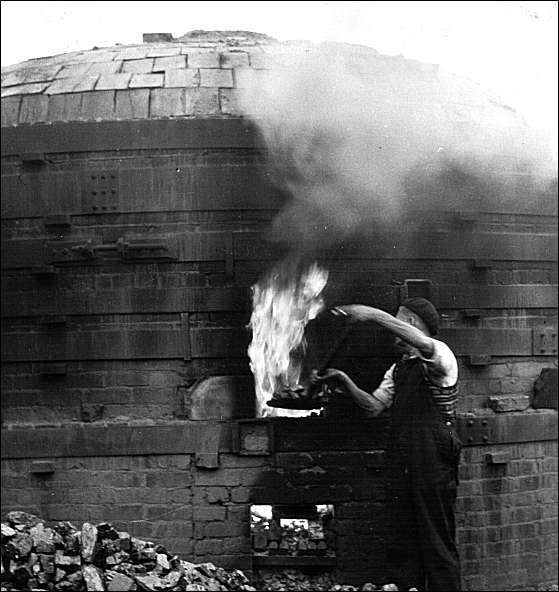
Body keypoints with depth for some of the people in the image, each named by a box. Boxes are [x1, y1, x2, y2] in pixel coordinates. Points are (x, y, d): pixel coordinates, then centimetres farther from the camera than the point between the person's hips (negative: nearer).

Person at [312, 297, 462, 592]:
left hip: (433, 457, -7)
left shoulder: (441, 356, -4)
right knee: (400, 542, 6)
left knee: (437, 537, -4)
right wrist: (344, 382, 1)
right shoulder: (398, 369, 21)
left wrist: (373, 314, -28)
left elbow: (421, 342, -26)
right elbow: (373, 405, 16)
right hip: (400, 462, 8)